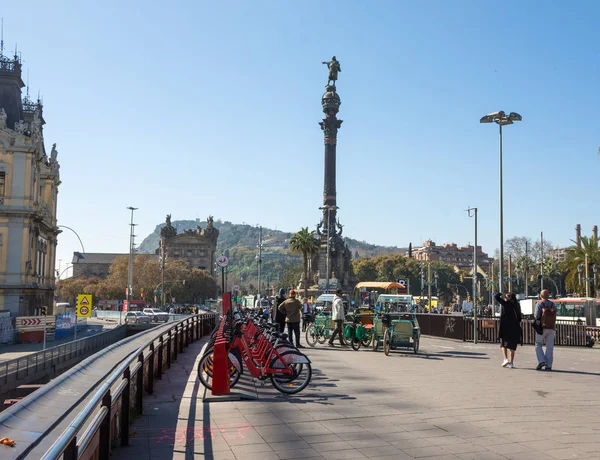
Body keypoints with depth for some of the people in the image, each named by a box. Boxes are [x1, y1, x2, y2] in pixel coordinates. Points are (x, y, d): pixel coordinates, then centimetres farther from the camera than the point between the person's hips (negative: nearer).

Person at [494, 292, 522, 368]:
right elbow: (520, 317, 9)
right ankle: (511, 363, 12)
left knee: (504, 344, 11)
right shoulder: (516, 305, 7)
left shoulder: (506, 304, -8)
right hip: (515, 327, 4)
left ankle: (506, 359, -5)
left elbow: (496, 297, -6)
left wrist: (501, 293, 10)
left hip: (506, 327, -4)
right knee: (512, 345, 11)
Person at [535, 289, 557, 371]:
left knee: (538, 345, 9)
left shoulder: (539, 304, -3)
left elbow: (536, 316, -12)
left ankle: (541, 361, -8)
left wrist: (535, 316, 8)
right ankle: (548, 365, 0)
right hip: (552, 329, 3)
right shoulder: (553, 305, 11)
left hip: (542, 328, -3)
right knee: (550, 347, 3)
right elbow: (554, 318, 9)